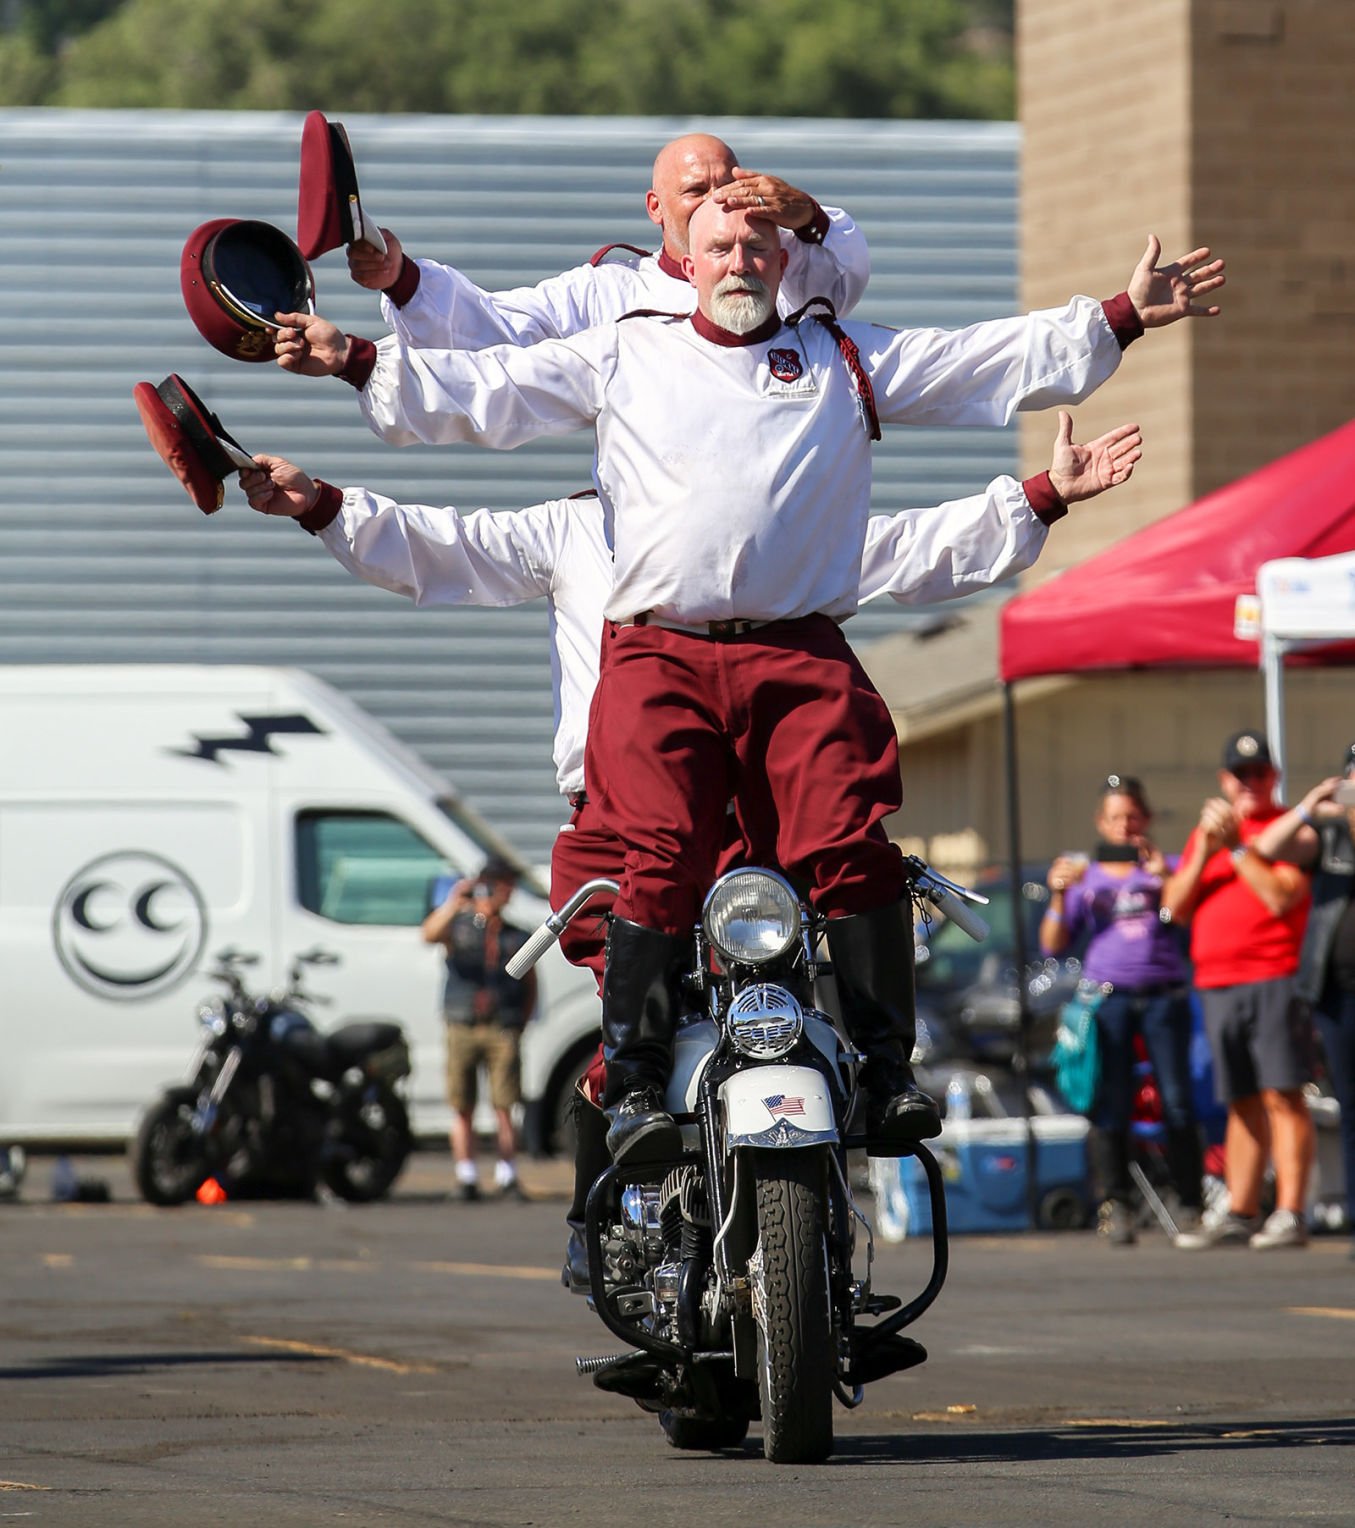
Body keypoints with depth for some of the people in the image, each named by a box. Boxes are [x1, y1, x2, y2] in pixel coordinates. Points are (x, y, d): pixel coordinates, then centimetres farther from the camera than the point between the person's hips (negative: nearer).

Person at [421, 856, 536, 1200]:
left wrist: (520, 1023, 7)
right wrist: (453, 903, -25)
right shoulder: (459, 926, 10)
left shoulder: (517, 938, 15)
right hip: (462, 1028, 0)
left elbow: (530, 987, 20)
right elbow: (430, 934, -11)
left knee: (504, 1108, -6)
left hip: (502, 1031, 1)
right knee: (462, 1108, 0)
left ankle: (507, 1177, -3)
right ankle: (467, 1178, 4)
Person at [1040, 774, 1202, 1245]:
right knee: (1110, 1108, -10)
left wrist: (1164, 875, -15)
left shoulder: (1165, 868, 15)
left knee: (1177, 1102, -10)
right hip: (1106, 998, 1)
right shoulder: (1085, 877, 18)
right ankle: (1114, 1206, -10)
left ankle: (1190, 1204, -6)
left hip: (1163, 994, -1)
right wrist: (1059, 897, -3)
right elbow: (1053, 945, 12)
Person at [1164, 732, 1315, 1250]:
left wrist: (1237, 845, -11)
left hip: (1275, 979, -6)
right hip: (1216, 983, 6)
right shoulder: (1203, 834, 20)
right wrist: (1204, 853, 0)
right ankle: (1240, 1216, 10)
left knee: (1282, 1094, -11)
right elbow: (1175, 908, 13)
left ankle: (1290, 1214, -14)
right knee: (1242, 1104, 8)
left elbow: (1281, 896, -13)